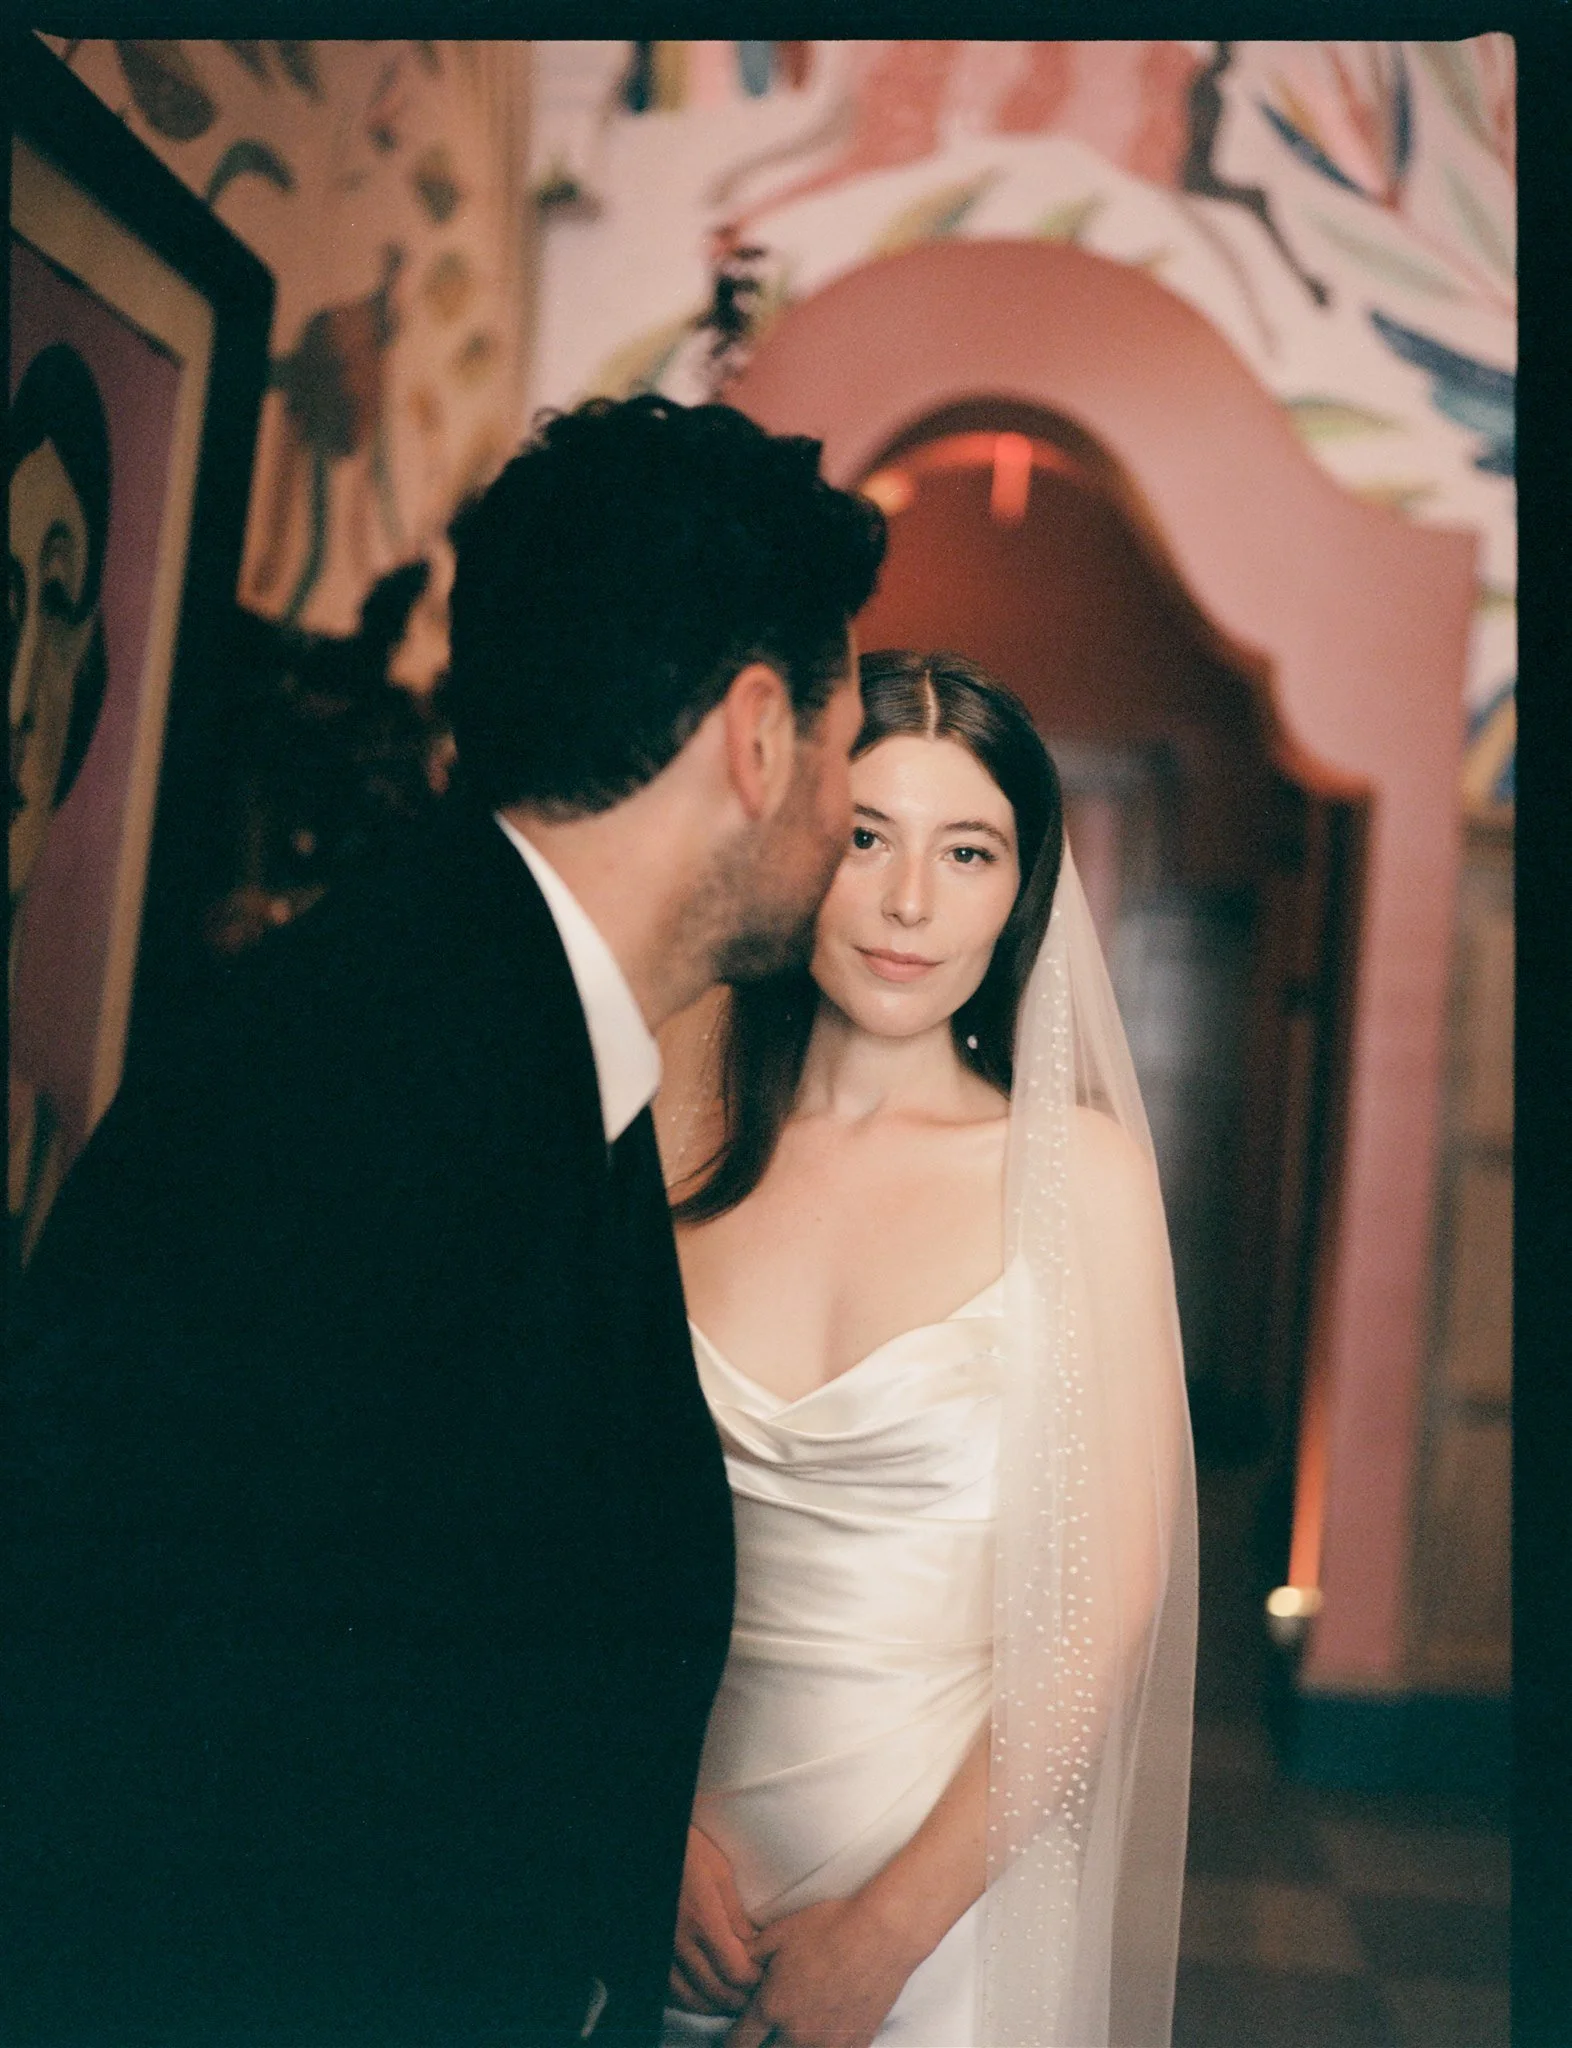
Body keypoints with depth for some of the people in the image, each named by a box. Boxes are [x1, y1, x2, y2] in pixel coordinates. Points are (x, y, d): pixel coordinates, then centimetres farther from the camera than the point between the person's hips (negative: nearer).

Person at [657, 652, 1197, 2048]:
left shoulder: (1076, 1165, -9)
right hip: (668, 1848, 2)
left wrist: (889, 1928, -12)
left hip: (943, 1861, -2)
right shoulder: (681, 1145, -3)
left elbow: (1113, 1594, -11)